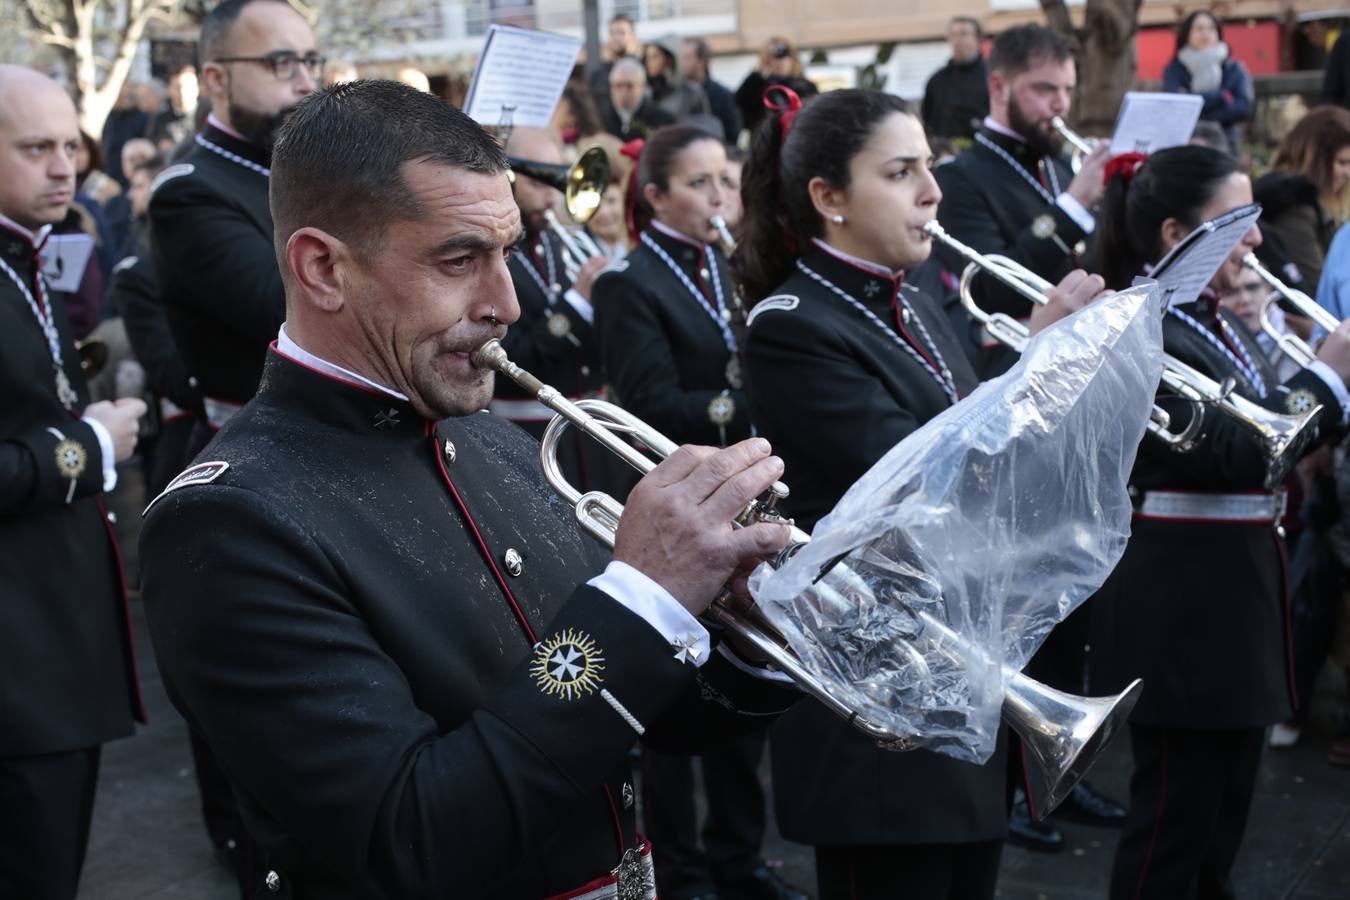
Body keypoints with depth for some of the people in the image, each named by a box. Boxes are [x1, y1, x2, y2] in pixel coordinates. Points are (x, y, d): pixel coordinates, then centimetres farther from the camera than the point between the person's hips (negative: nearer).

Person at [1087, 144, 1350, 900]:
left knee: (1224, 809, 19)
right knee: (1174, 815, 2)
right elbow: (1231, 453, -24)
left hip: (1237, 593, 9)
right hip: (1181, 605, -9)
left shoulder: (1220, 322, 11)